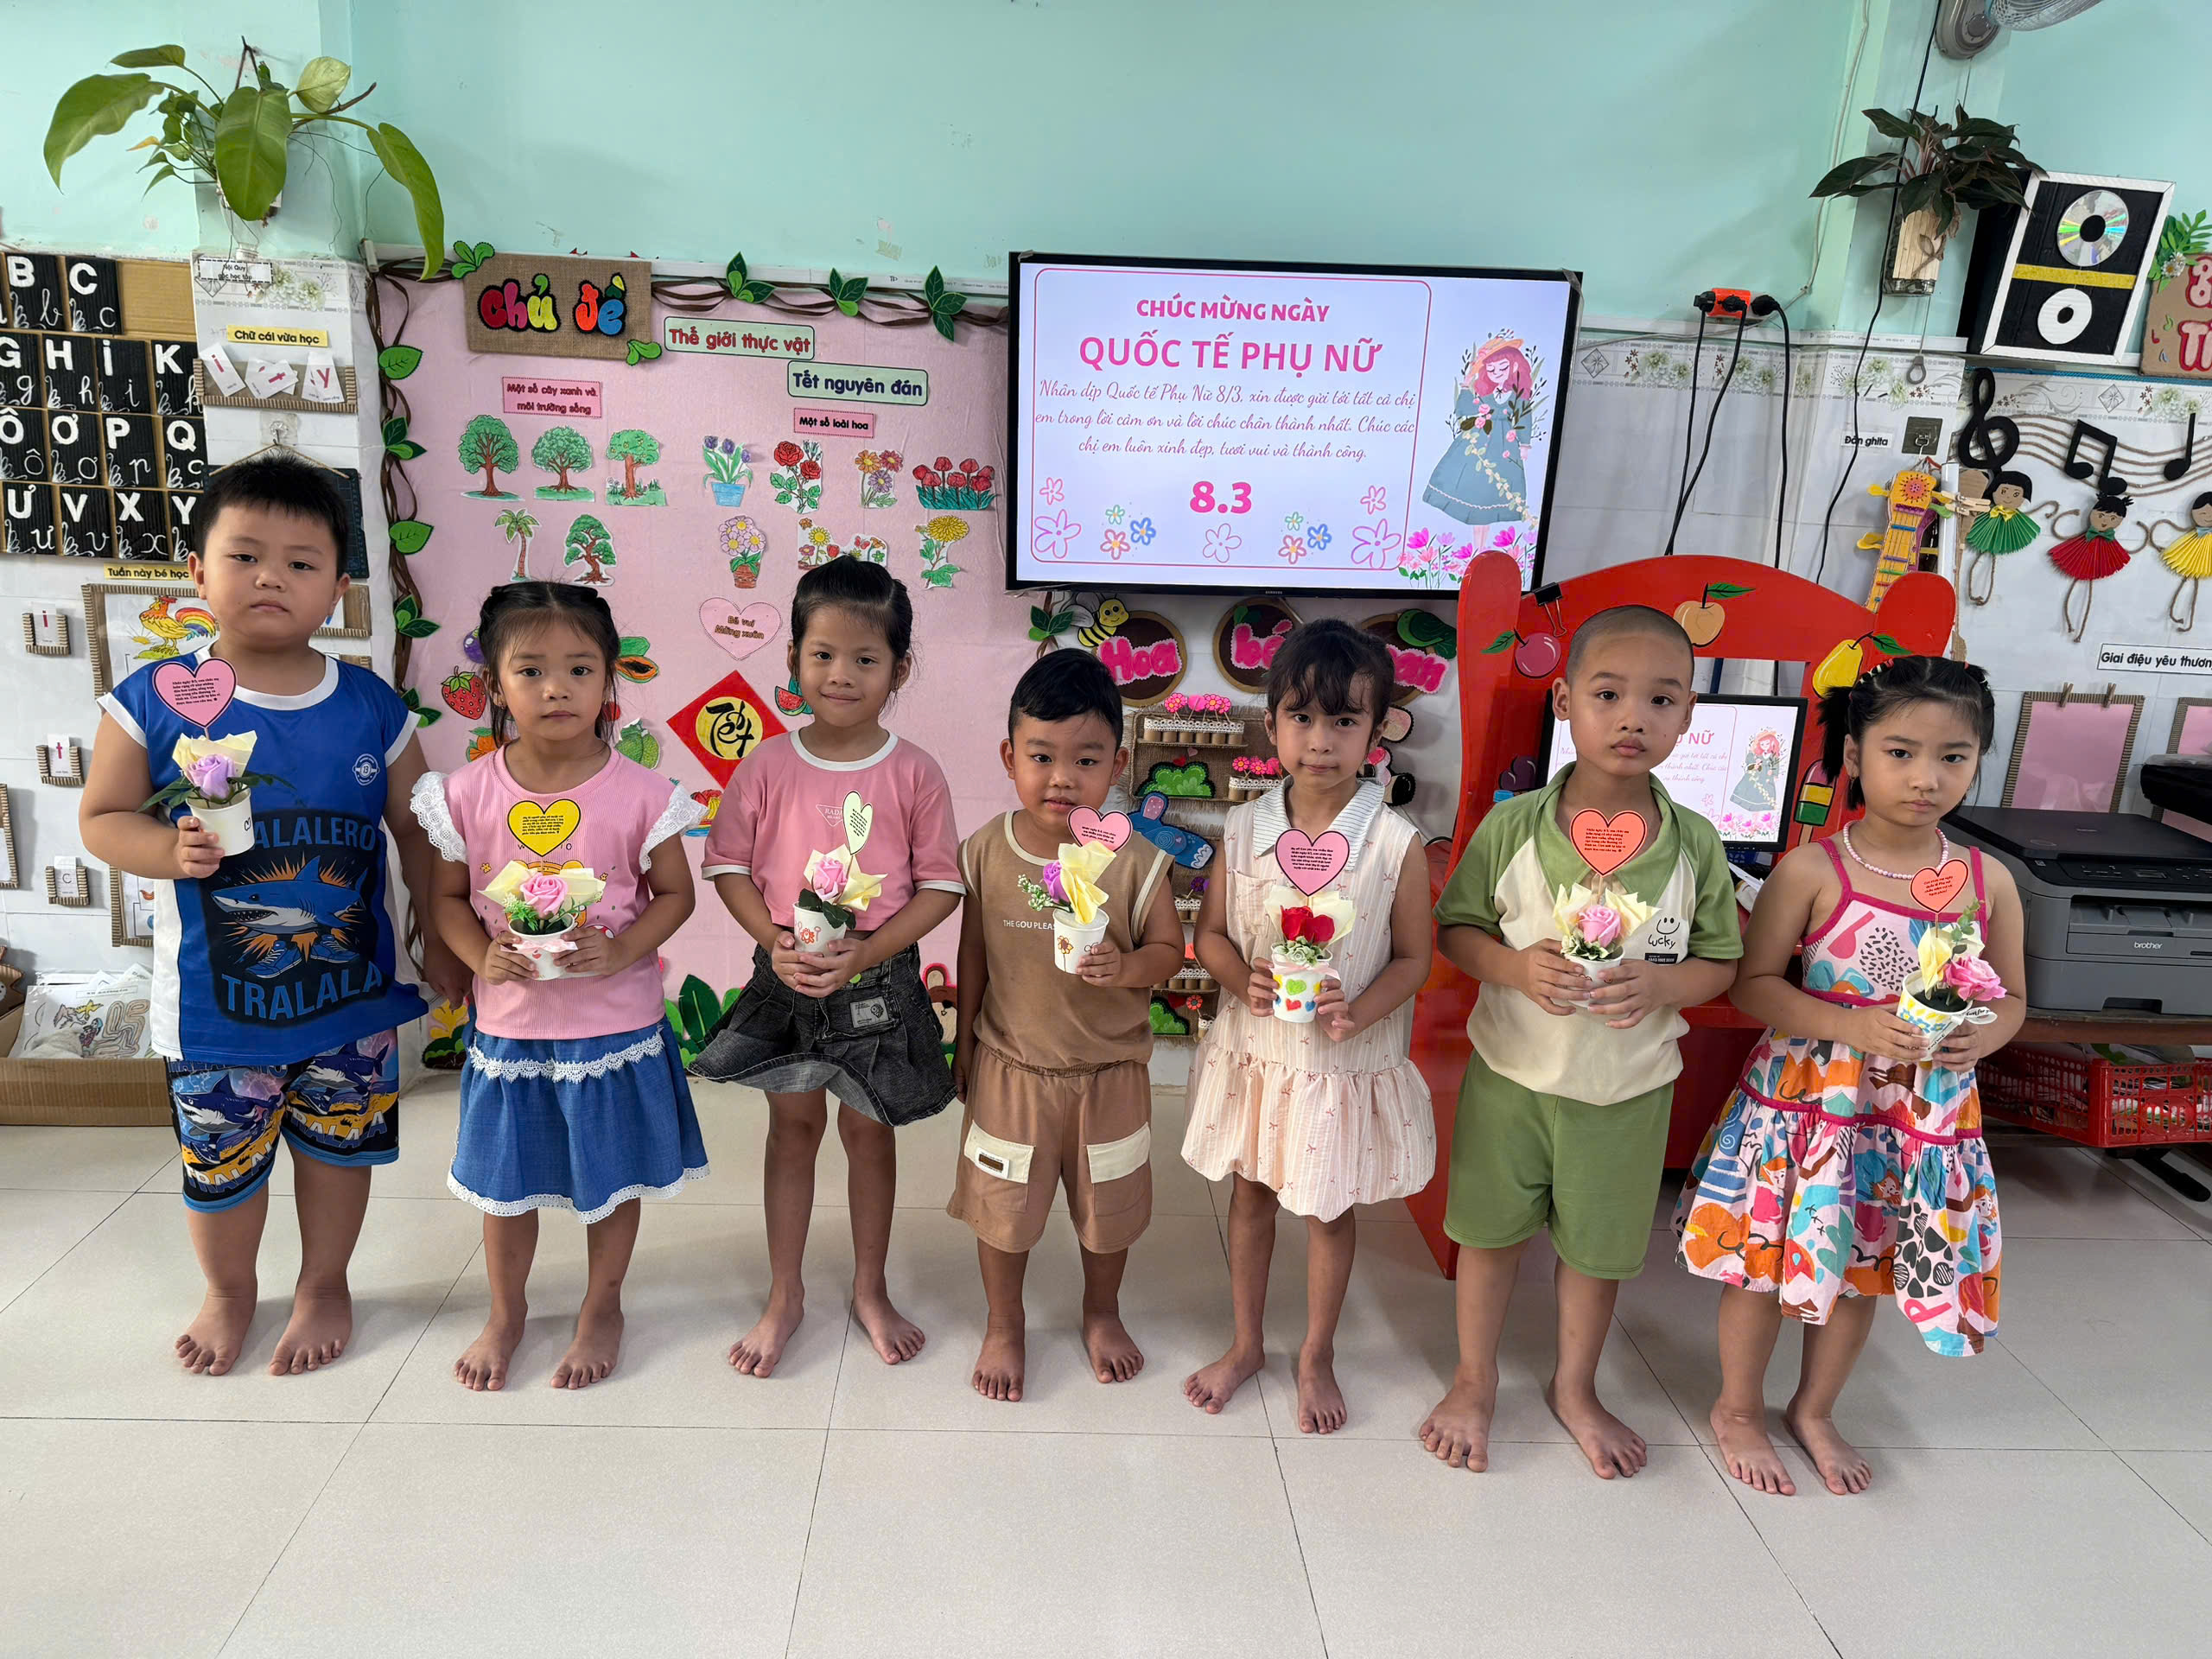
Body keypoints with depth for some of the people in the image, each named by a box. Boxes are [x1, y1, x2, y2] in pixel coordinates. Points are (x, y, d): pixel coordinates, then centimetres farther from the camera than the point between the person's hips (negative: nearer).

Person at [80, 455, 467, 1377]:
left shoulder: (372, 709, -6)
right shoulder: (152, 701, -8)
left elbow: (415, 831, 2)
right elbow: (102, 817, 0)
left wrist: (442, 942, 4)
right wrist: (170, 850, -22)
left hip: (350, 989, 1)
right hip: (214, 997, 0)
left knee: (340, 1143, 17)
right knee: (219, 1160, 16)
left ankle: (324, 1284, 42)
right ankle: (228, 1293, 44)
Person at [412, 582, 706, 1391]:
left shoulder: (638, 793, -12)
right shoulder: (468, 793, -7)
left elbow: (674, 892, -4)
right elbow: (449, 897, 3)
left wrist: (622, 950, -20)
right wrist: (480, 957, -15)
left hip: (616, 1024, -1)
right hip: (509, 1023, 2)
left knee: (613, 1176, 15)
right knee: (505, 1179, 19)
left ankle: (602, 1307, 40)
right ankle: (505, 1311, 44)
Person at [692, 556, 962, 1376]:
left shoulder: (913, 773, -10)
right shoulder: (766, 766, -7)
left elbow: (939, 884, -8)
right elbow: (728, 864, -2)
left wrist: (864, 953, -18)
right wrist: (777, 944, -16)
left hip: (880, 983, -1)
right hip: (785, 978, 1)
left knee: (868, 1131, 14)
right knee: (793, 1127, 16)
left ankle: (870, 1290, 34)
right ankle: (784, 1295, 34)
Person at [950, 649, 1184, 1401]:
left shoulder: (1135, 861, -16)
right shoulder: (986, 852, -10)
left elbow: (1168, 947, -8)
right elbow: (973, 954, 0)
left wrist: (1128, 967, -30)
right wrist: (964, 1044, 6)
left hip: (1108, 1070, 0)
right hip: (1011, 1065, 1)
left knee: (1108, 1204, 20)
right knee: (1002, 1205, 16)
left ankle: (1101, 1313, 48)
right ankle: (1004, 1326, 43)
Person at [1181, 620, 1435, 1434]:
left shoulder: (1396, 844, -15)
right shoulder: (1245, 830, -8)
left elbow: (1412, 956, -8)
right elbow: (1211, 931, 0)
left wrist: (1359, 1012, -24)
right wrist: (1245, 981, -19)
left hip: (1346, 1061, -2)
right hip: (1255, 1051, 3)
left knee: (1329, 1210, 16)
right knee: (1249, 1194, 19)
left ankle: (1317, 1354, 41)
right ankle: (1245, 1344, 41)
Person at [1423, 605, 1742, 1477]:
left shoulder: (1695, 844, -9)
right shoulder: (1511, 827, -13)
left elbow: (1720, 961, -1)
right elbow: (1455, 928, -5)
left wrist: (1659, 985, -22)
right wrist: (1514, 966, -24)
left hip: (1629, 1085, 1)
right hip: (1512, 1070, -1)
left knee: (1599, 1243, 18)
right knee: (1491, 1228, 15)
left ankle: (1575, 1387, 44)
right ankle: (1474, 1380, 39)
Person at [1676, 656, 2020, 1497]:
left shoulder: (1989, 884, -2)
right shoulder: (1812, 871, -13)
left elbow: (2011, 995, 9)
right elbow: (1754, 983, -10)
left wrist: (1980, 1038, -13)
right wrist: (1852, 1026, -23)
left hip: (1927, 1111, 4)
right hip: (1809, 1096, -3)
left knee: (1865, 1269, 19)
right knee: (1767, 1260, 8)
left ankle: (1814, 1410, 43)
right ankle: (1738, 1408, 33)